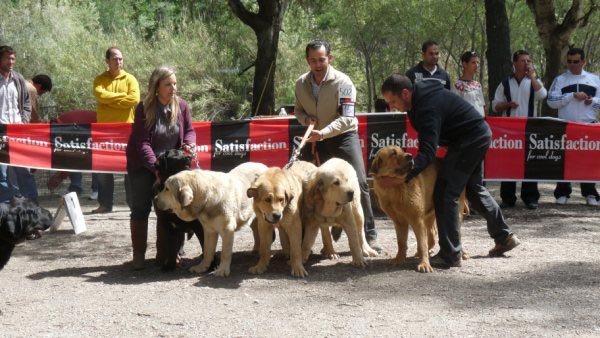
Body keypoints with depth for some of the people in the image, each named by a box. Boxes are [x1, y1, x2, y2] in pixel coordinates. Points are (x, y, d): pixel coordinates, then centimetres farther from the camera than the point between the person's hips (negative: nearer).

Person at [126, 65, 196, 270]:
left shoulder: (181, 106, -7)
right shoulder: (145, 108, -19)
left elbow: (189, 130, 6)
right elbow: (142, 142, -22)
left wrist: (189, 144, -18)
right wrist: (156, 167, -30)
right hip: (142, 166, -4)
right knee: (141, 209, -2)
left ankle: (164, 253, 14)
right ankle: (138, 255, 4)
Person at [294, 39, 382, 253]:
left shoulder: (342, 82, -17)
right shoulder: (301, 84, 0)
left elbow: (346, 118, -23)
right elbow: (298, 110, 16)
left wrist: (323, 132, -36)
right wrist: (305, 119, -9)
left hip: (344, 136, -5)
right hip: (317, 140, 5)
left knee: (358, 183, -13)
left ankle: (369, 235, -7)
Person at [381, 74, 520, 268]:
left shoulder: (428, 107, -29)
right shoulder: (419, 98, 2)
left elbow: (428, 152, -37)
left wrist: (403, 176, -46)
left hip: (471, 139, -11)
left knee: (445, 193, -11)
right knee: (474, 188, 24)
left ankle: (450, 256, -9)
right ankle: (504, 237, 36)